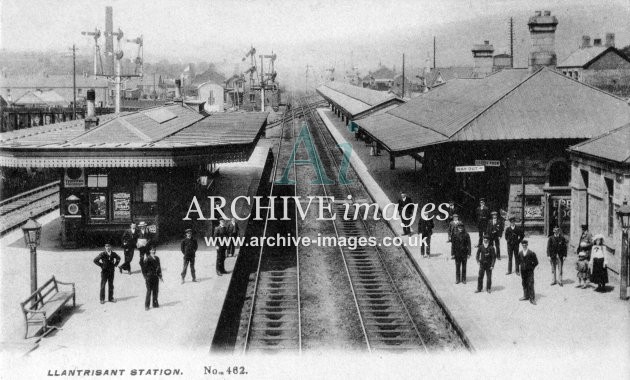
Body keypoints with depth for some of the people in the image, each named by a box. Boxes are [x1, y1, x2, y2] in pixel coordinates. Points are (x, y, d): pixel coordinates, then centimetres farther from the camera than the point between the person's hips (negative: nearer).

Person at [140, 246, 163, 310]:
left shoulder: (157, 258, 10)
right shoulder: (147, 258, -8)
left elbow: (159, 267, 16)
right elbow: (144, 268, -13)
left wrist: (160, 276, 15)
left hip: (156, 277, 5)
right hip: (149, 276, -5)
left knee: (155, 290, 9)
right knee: (149, 291, -6)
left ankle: (155, 303, 19)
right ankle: (147, 305, -1)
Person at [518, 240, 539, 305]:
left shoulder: (531, 253, -11)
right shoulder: (520, 253, 3)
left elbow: (536, 262, -4)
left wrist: (531, 267, -2)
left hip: (529, 271, -5)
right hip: (523, 271, 5)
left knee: (530, 285, -6)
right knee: (524, 284, 12)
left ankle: (532, 298, -1)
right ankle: (526, 296, 26)